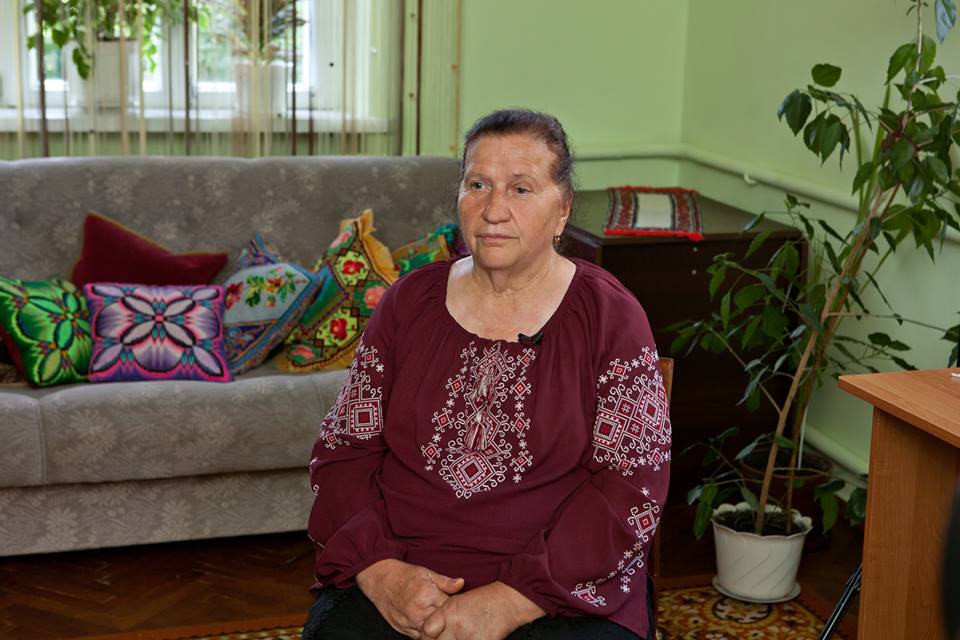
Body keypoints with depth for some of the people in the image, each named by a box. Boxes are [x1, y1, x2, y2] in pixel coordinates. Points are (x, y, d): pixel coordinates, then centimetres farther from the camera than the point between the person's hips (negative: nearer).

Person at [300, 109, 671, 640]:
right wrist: (379, 569, -10)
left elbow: (632, 486, -7)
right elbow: (343, 450, 8)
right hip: (400, 573, 2)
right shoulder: (409, 301, 8)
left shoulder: (610, 316, -1)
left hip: (559, 592, -1)